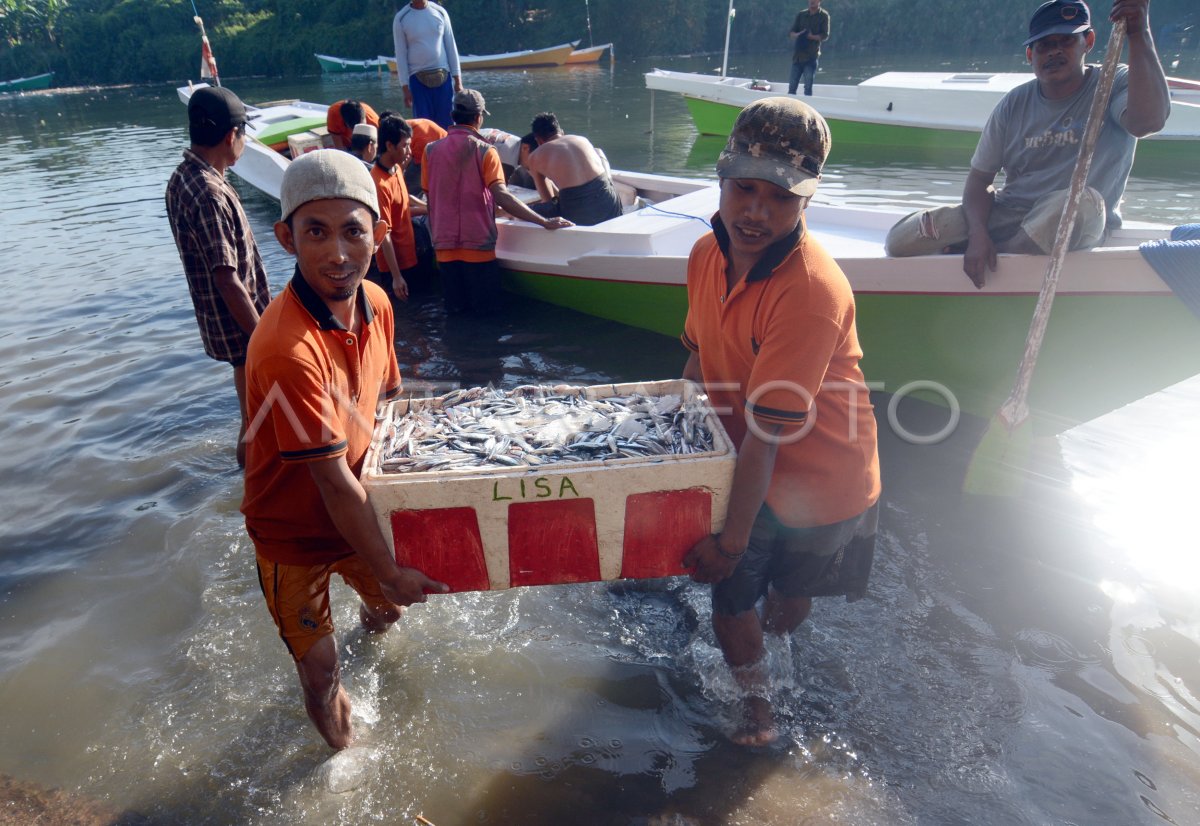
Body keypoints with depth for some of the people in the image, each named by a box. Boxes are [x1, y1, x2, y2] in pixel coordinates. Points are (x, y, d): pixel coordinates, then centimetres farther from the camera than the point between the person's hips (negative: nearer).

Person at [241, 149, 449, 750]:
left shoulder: (375, 302, -12)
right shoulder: (288, 350, -36)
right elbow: (333, 482, -29)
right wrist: (391, 572, -20)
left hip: (354, 512, 7)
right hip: (294, 531, -6)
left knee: (387, 606, 29)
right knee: (320, 669, 9)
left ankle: (372, 640, 66)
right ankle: (345, 752, 42)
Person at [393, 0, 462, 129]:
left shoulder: (440, 12, 5)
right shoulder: (401, 18, 0)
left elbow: (451, 47, 7)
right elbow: (400, 54, 0)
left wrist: (458, 80, 2)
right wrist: (405, 87, -6)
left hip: (443, 77, 2)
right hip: (418, 79, -1)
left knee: (447, 124, 1)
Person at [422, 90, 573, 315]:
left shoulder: (431, 150, 5)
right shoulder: (484, 150, -7)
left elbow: (431, 199, 10)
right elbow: (501, 196, -20)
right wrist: (545, 222, -20)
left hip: (444, 246, 4)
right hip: (477, 245, -4)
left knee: (455, 311, 16)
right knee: (486, 309, 10)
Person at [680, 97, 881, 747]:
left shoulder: (812, 291, -33)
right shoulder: (708, 254, -10)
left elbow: (765, 433, -31)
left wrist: (732, 538, -24)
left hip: (819, 478, -4)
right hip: (744, 466, 4)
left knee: (789, 601, 20)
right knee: (730, 594, 9)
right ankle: (754, 698, 40)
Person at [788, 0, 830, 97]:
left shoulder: (823, 15, 4)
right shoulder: (801, 15, 14)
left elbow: (825, 35, -4)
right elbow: (791, 32, 8)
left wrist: (812, 37, -21)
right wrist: (797, 35, -15)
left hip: (812, 56, -4)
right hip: (797, 55, 4)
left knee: (808, 86, -8)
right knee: (792, 86, 3)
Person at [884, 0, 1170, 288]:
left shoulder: (1114, 86, -4)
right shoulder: (1014, 105, 4)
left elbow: (1148, 121, -28)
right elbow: (979, 178, -1)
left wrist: (1139, 35, -34)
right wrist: (978, 234, -20)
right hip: (1005, 214, 3)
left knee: (1081, 201, -42)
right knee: (900, 240, -16)